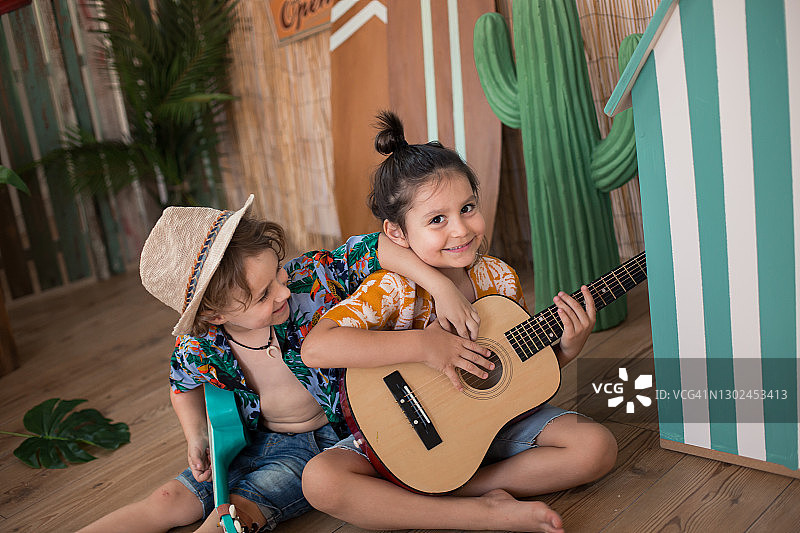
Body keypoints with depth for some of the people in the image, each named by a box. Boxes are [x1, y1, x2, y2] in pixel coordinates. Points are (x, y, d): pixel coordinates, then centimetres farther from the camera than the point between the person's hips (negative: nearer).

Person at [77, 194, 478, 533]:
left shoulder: (310, 280, -25)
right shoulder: (198, 347, -16)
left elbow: (370, 248, -27)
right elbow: (184, 385, 9)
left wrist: (443, 288, -37)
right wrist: (196, 439, -2)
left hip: (327, 440, -3)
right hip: (260, 441, 3)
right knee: (170, 500, -1)